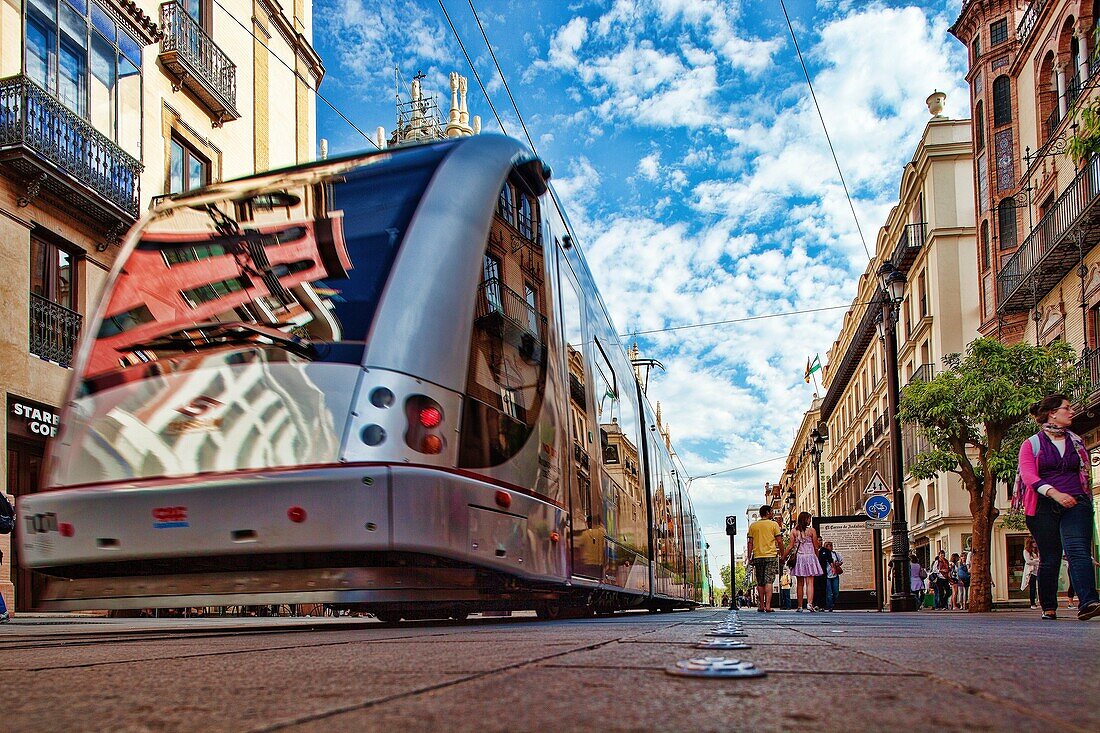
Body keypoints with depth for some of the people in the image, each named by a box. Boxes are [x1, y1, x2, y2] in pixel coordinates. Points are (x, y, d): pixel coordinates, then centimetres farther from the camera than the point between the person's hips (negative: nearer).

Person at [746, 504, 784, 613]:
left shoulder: (753, 526, 8)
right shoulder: (773, 524, 0)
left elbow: (750, 543, 7)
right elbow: (779, 541, -2)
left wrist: (749, 557, 10)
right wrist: (782, 553, 8)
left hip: (757, 556, 3)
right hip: (771, 555, -3)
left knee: (760, 583, 9)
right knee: (769, 582, -5)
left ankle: (761, 606, 11)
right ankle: (768, 606, -13)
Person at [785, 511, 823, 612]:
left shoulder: (794, 531, 2)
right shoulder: (811, 530, -2)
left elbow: (791, 547, -2)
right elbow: (816, 547, 2)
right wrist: (817, 557, 17)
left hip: (798, 558, 2)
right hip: (810, 557, -2)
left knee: (800, 584, 8)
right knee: (810, 583, -4)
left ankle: (800, 606, 8)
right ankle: (809, 603, -20)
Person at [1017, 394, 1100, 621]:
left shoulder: (1076, 442, 18)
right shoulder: (1031, 444, 5)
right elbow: (1028, 475, -10)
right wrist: (1053, 492, -24)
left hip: (1075, 503, 2)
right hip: (1044, 506, -2)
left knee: (1078, 550, -18)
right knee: (1049, 559, 2)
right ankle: (1049, 607, 13)